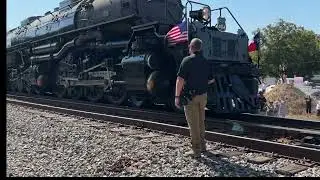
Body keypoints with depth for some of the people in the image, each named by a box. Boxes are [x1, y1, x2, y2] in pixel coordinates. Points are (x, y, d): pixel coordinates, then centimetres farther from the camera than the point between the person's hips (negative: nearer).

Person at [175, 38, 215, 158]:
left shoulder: (187, 60, -12)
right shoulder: (206, 62, 6)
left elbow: (180, 80, -18)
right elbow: (211, 80, 14)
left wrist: (177, 96, -14)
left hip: (191, 96, -6)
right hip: (203, 95, 6)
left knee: (193, 124, 1)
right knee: (201, 122, 18)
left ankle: (196, 151, 6)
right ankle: (202, 146, 29)